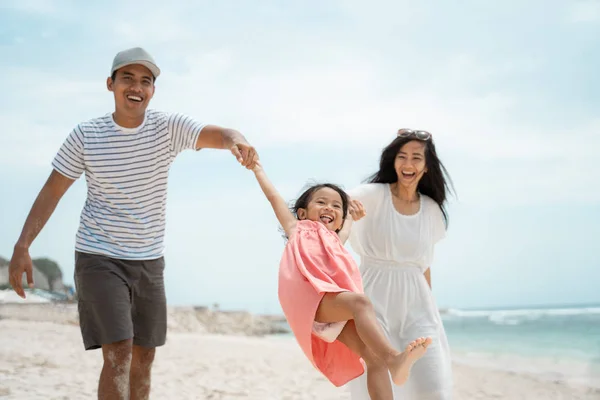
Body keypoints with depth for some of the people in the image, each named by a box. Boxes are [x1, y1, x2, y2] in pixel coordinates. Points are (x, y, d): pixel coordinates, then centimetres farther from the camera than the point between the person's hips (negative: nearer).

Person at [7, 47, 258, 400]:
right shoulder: (86, 136, -10)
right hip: (99, 258, -3)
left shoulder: (168, 127, -8)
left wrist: (237, 140, -47)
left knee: (144, 356, 13)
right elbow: (52, 191, -5)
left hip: (150, 260, 3)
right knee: (118, 353, -16)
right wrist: (22, 246, -13)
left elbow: (217, 134, -23)